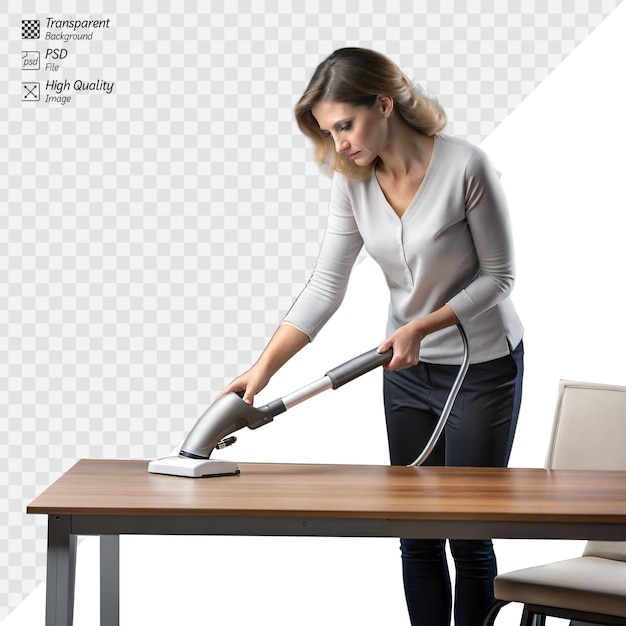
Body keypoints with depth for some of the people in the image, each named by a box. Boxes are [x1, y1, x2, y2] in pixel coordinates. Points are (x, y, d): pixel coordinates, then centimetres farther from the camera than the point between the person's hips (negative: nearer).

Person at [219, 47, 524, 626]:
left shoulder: (465, 167, -23)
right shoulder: (353, 181, -7)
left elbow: (498, 275, -14)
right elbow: (325, 286, -9)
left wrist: (421, 327, -24)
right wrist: (262, 369, -17)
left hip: (484, 367, -5)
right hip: (408, 368, 5)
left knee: (468, 533, 1)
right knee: (416, 535, 8)